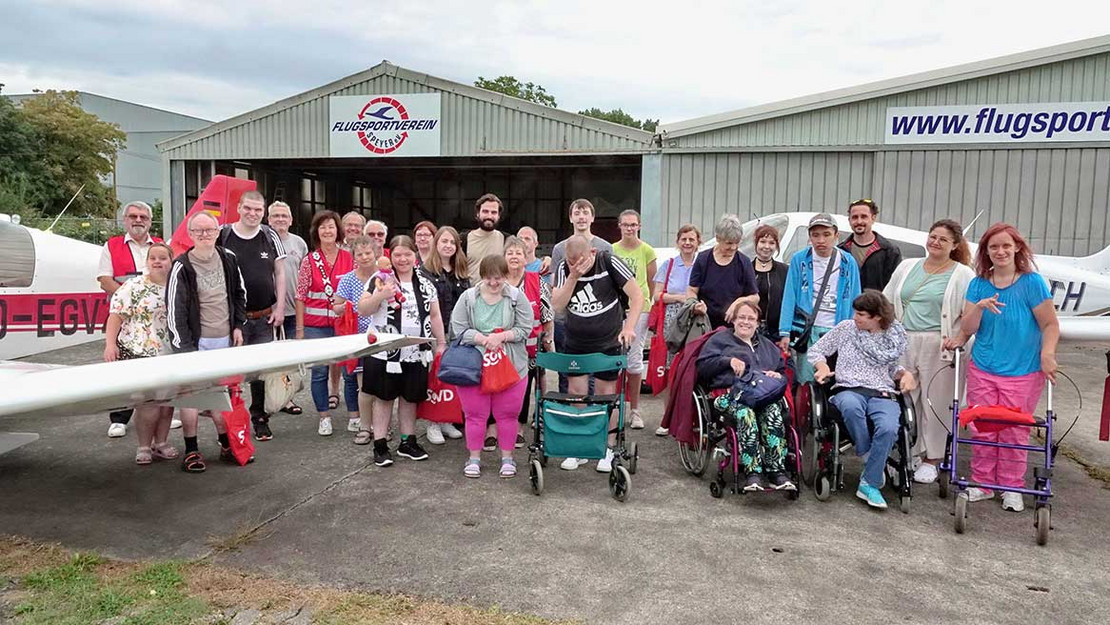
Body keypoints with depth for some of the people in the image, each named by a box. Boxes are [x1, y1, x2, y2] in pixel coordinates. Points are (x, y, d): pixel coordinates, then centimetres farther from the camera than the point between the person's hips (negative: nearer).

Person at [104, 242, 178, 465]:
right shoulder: (133, 286, -1)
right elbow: (116, 316, -5)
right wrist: (110, 344, -16)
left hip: (170, 355, 4)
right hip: (138, 354, -4)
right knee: (148, 403, -7)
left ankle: (161, 442, 24)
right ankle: (144, 447, 10)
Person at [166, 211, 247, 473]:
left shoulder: (228, 259, 5)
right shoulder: (182, 267, -10)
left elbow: (239, 293, 17)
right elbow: (174, 310, -12)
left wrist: (238, 326, 9)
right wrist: (183, 348, -16)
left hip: (224, 339, 4)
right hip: (196, 341, -4)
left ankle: (226, 445, 22)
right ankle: (191, 451, 9)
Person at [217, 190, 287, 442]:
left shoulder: (270, 237, 4)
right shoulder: (223, 236, -2)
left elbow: (280, 273, 9)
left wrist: (280, 307, 2)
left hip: (264, 317, 2)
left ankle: (260, 419, 20)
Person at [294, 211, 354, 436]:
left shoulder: (349, 259, 3)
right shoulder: (309, 261, 0)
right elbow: (300, 296, 1)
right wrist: (299, 329, -1)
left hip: (342, 323, 1)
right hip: (316, 325, -1)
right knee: (319, 370, 3)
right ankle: (324, 417, 15)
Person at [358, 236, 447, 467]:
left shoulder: (425, 284, 9)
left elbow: (435, 316, 14)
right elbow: (363, 309, -10)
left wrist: (441, 343, 12)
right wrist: (380, 296, -26)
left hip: (416, 353, 4)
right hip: (385, 353, -3)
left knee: (410, 397, 13)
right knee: (384, 397, 5)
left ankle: (408, 442, 26)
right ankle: (380, 445, 13)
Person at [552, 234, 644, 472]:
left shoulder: (608, 262, -15)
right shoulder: (564, 268, -6)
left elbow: (637, 295, -17)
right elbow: (557, 305, -15)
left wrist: (629, 327, -29)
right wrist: (573, 277, -26)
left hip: (608, 343, -3)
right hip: (575, 344, 3)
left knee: (606, 395, 4)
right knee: (576, 395, 5)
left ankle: (608, 451, 17)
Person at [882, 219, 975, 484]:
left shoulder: (962, 275, 2)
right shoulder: (907, 266, 14)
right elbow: (887, 302, 18)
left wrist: (955, 340, -17)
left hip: (937, 346, -3)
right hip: (903, 343, 4)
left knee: (935, 402, 3)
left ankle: (931, 460, 16)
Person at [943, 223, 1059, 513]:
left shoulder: (1032, 282, -5)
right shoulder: (978, 284, 4)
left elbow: (1050, 325, -5)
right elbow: (968, 328, 2)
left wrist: (1047, 354, -19)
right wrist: (979, 307, -15)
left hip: (1022, 372, -3)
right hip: (982, 369, 3)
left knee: (1014, 431, 3)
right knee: (981, 429, 5)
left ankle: (1012, 487, 19)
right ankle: (982, 483, 19)